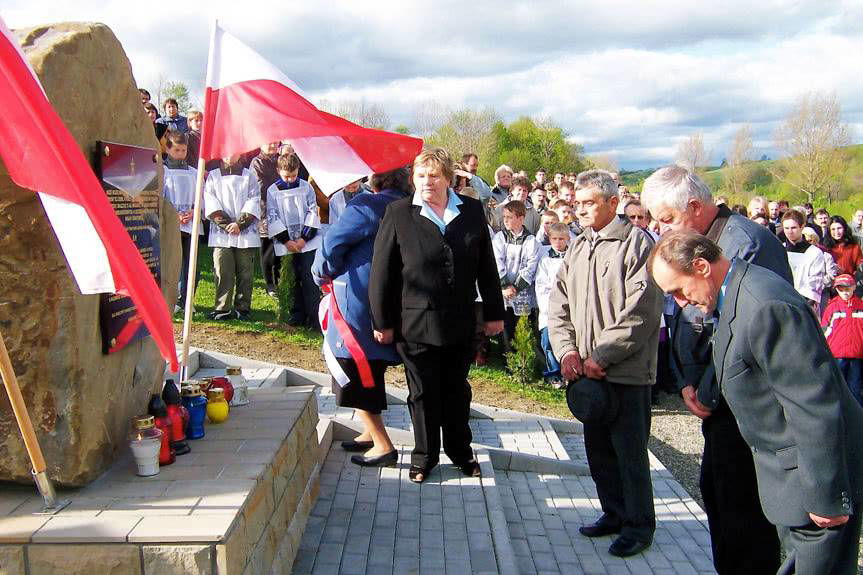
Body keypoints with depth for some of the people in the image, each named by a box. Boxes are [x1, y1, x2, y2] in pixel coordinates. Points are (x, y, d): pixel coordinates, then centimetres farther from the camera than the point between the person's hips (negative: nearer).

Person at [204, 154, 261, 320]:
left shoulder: (249, 176, 12)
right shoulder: (213, 176, 12)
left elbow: (253, 203, 2)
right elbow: (210, 204, 2)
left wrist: (239, 224, -10)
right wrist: (227, 224, -9)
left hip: (246, 233, 0)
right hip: (221, 234, 0)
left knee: (245, 273, 1)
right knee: (223, 273, -4)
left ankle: (243, 308, 8)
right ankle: (222, 309, 1)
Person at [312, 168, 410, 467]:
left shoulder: (366, 206, -14)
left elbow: (331, 245, -15)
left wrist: (324, 275, 4)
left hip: (357, 305, -8)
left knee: (357, 376, 2)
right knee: (371, 373, 21)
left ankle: (383, 445, 2)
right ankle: (371, 434, 31)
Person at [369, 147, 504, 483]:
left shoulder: (472, 211, 1)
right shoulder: (398, 214, -7)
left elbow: (486, 266, 7)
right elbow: (382, 272, -5)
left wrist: (493, 312, 8)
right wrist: (382, 322, -5)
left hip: (461, 324, 3)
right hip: (416, 325, -2)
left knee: (457, 391, 17)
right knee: (423, 394, 11)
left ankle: (460, 451, 35)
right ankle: (424, 456, 28)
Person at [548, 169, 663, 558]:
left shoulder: (636, 244, -10)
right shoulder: (577, 248, 12)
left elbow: (640, 312, -16)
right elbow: (559, 304, 13)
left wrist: (601, 356, -15)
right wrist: (567, 351, -2)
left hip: (626, 371, -7)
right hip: (586, 370, 7)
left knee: (629, 450, 2)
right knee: (598, 447, 15)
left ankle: (638, 525, 17)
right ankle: (614, 513, 31)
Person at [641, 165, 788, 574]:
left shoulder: (748, 243, -18)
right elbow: (680, 318, 15)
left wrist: (708, 391, -13)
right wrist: (686, 382, 4)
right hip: (716, 399, 9)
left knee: (740, 499, -3)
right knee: (714, 490, 15)